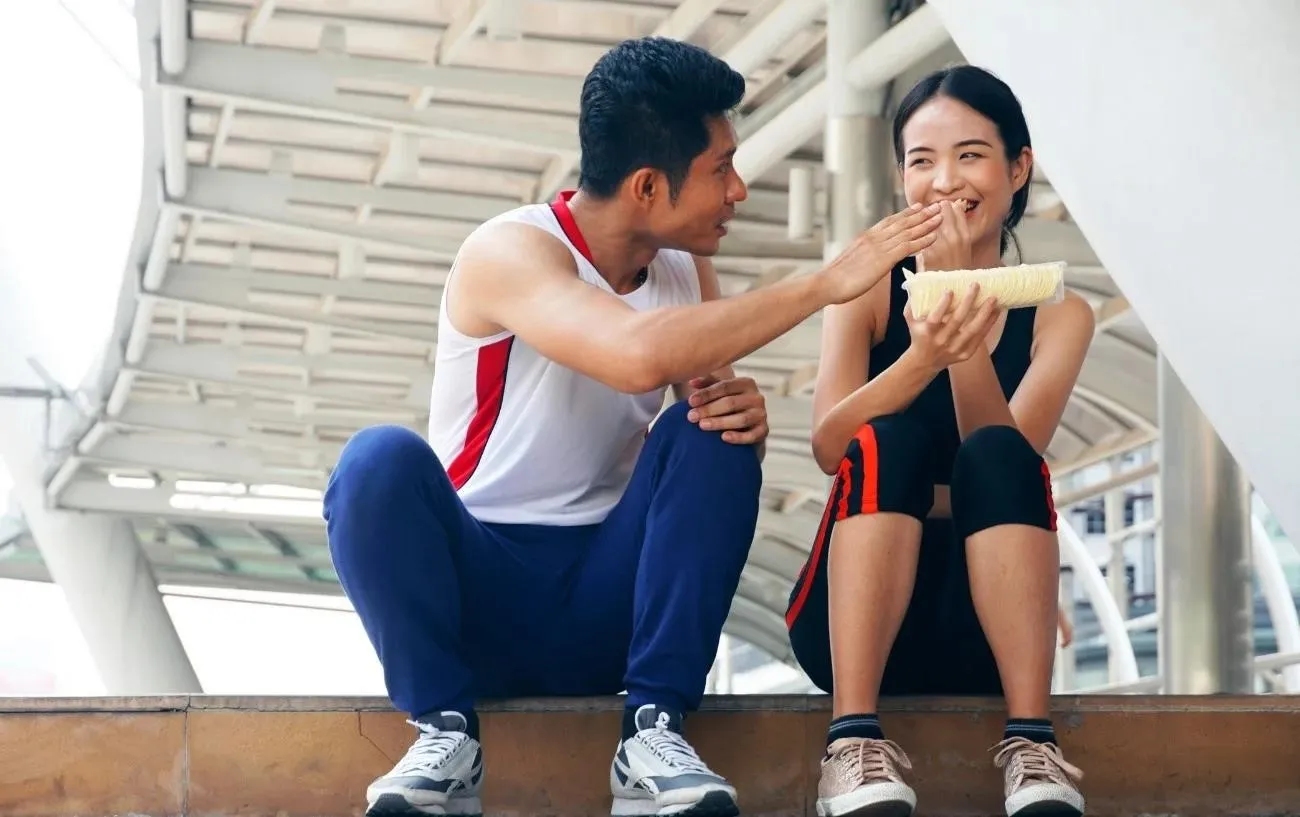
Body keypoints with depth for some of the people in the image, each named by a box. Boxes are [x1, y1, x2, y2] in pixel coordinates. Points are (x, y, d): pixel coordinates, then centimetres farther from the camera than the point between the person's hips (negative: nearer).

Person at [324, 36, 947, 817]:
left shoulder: (687, 272, 4)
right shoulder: (510, 252, -17)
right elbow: (639, 354, -36)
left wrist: (745, 414, -21)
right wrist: (825, 283, -31)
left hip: (605, 601, 5)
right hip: (475, 593, -5)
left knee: (712, 436, -20)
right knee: (381, 459, -33)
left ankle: (654, 729, -21)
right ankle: (446, 732, -20)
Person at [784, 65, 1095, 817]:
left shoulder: (1058, 317, 4)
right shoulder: (870, 289, 3)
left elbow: (1008, 467, -13)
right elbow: (830, 445, -15)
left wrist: (968, 342, -28)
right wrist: (923, 355, -33)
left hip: (983, 626, 0)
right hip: (858, 614, 0)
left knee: (996, 454, -26)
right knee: (887, 441, -26)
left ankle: (1032, 743, -34)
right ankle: (855, 738, -37)